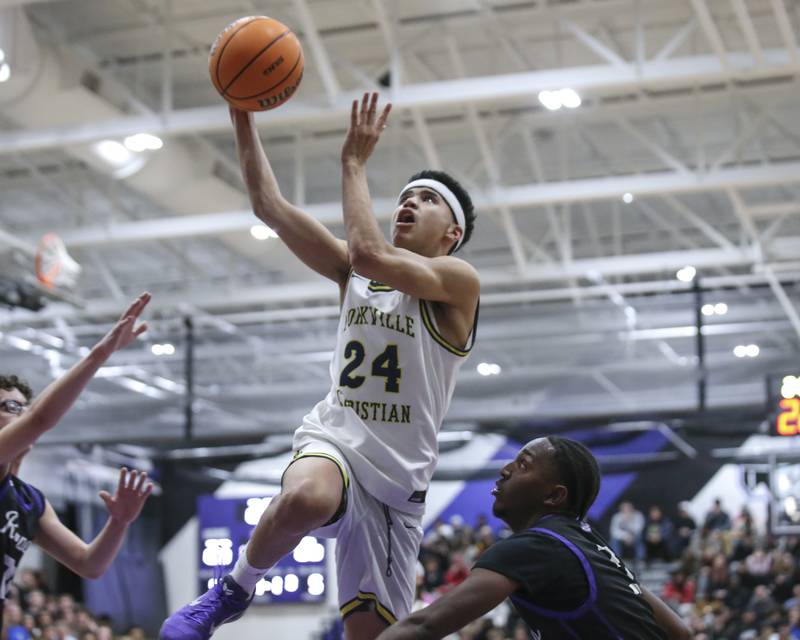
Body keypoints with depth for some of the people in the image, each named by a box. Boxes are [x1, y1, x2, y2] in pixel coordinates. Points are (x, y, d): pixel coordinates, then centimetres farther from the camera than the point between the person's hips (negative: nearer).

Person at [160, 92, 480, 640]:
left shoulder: (459, 281, -3)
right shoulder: (354, 273, 14)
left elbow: (370, 252, -21)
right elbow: (271, 206, 8)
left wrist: (355, 162, -12)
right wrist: (244, 115, 0)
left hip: (397, 481, -1)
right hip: (332, 442, 2)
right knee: (305, 499, -37)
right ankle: (234, 589, -12)